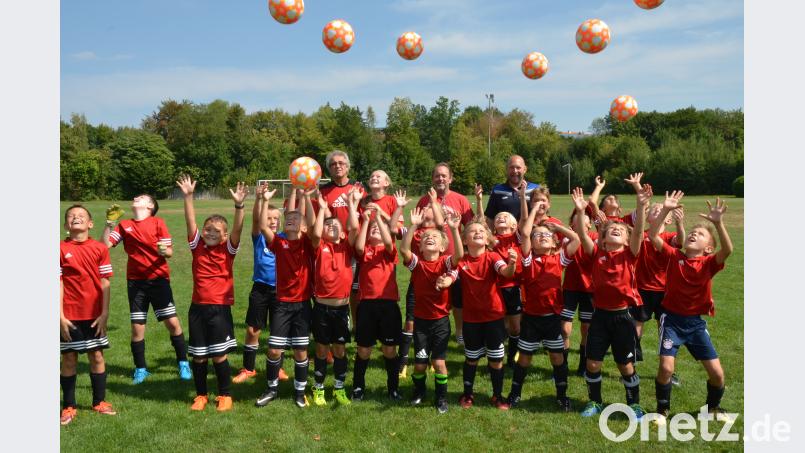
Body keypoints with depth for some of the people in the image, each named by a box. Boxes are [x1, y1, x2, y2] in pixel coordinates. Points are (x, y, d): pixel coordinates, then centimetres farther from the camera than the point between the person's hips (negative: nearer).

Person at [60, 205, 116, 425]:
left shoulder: (100, 249, 0)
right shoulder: (61, 249, -4)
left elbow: (105, 283, 1)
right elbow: (59, 284, -5)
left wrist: (105, 313, -4)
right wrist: (61, 316, -9)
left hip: (95, 315, 2)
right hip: (70, 315, -1)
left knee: (97, 356, 9)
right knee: (69, 358, 6)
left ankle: (99, 402, 21)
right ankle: (69, 407, 16)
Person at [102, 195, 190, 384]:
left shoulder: (158, 222, -3)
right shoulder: (124, 225, 6)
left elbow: (169, 251, -6)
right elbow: (105, 244, -3)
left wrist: (164, 250, -28)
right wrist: (110, 222, -10)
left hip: (159, 279, -2)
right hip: (135, 282, 2)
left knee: (172, 322, -5)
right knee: (137, 327, 4)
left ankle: (183, 363, 11)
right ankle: (140, 368, 19)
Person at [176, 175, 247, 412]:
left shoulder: (228, 249, -2)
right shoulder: (197, 246, 3)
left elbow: (237, 229, -17)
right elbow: (190, 222, -7)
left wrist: (238, 205, -31)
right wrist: (188, 196, -19)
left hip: (220, 308, -2)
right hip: (198, 308, 3)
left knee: (219, 356, 1)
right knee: (199, 357, 10)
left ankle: (225, 395, 19)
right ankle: (200, 395, 27)